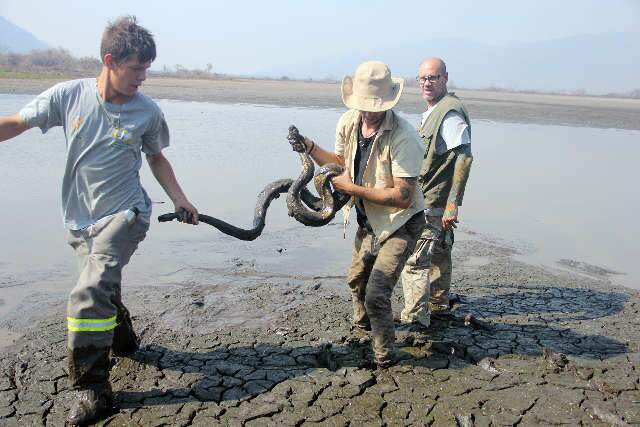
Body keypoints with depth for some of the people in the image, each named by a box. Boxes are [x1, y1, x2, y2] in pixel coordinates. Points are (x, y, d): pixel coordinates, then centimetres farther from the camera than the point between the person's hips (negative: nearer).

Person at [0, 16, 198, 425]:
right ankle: (124, 342, 46)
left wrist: (180, 199, 1)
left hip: (124, 213, -3)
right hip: (81, 219, 3)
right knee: (104, 290, 17)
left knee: (90, 292, -20)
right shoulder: (69, 95, -8)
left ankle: (93, 388, -7)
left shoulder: (148, 112, -8)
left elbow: (156, 157, 8)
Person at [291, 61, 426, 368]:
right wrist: (309, 147, -6)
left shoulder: (403, 136, -29)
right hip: (368, 221, 8)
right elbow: (341, 163, 10)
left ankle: (384, 358, 12)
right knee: (356, 280, 27)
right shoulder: (348, 123, -7)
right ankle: (362, 323, 58)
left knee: (376, 293, -13)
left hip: (401, 223, -8)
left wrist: (353, 188, -26)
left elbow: (403, 196, -30)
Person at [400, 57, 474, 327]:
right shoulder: (434, 111, 16)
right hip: (436, 201, 11)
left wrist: (452, 203, -28)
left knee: (415, 258, -9)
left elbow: (464, 157, -24)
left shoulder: (450, 112, -17)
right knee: (438, 252, 21)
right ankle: (438, 304, 37)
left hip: (433, 202, -11)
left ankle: (415, 316, -2)